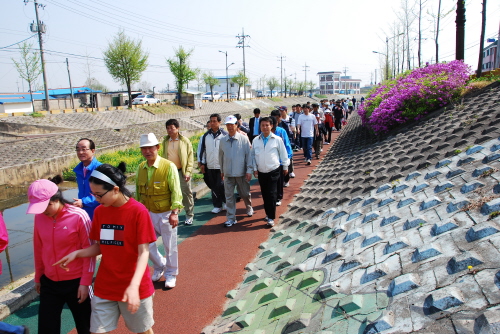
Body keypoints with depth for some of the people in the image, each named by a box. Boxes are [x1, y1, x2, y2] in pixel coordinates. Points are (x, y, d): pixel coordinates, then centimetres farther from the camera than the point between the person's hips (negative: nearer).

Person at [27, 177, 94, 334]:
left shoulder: (78, 216, -18)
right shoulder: (39, 217, -4)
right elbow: (38, 249, 8)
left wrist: (85, 282, -12)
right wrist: (38, 277, 15)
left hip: (75, 282, -4)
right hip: (49, 282, 4)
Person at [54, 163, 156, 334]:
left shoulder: (138, 211, -18)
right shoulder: (99, 211, -1)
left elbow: (143, 252, -19)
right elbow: (100, 246, 8)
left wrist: (134, 285, -30)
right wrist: (76, 253, -10)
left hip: (134, 287, -4)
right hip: (104, 286, 4)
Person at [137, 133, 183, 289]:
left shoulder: (169, 166, -14)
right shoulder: (140, 168, 1)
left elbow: (176, 191, -14)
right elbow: (138, 192, 10)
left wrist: (174, 213, -19)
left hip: (166, 213, -4)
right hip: (148, 213, 5)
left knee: (170, 245, 7)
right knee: (147, 244, 10)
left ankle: (171, 274, 30)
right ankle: (159, 266, 39)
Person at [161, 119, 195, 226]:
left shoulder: (185, 141, -2)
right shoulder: (165, 141, 7)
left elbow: (190, 157, -2)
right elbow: (163, 156, 11)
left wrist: (188, 172, -10)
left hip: (182, 172, -3)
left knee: (186, 194, 5)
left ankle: (189, 216, 19)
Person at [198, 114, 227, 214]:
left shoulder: (225, 135, -4)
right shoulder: (205, 136, 6)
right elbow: (201, 149, 11)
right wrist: (201, 163, 7)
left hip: (222, 166, -4)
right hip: (210, 166, 4)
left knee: (221, 185, -8)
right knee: (214, 187, 10)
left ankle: (225, 202, 17)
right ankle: (217, 205, 23)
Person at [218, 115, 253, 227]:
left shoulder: (244, 139, -8)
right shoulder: (223, 140, 2)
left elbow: (248, 154, -6)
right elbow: (221, 156, 11)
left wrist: (249, 170, -9)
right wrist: (222, 170, 15)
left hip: (241, 173, -2)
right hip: (228, 173, 2)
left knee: (245, 194, 15)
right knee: (229, 196, 4)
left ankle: (249, 208, 43)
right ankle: (231, 218, 14)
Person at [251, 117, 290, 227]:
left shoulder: (277, 140, -5)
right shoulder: (256, 140, 2)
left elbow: (283, 154, 4)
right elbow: (253, 155, 8)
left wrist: (285, 167, 9)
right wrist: (254, 168, 3)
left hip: (273, 172, -3)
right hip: (261, 172, 3)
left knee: (271, 194, -5)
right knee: (264, 194, 12)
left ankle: (271, 217, 4)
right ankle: (268, 213, 28)